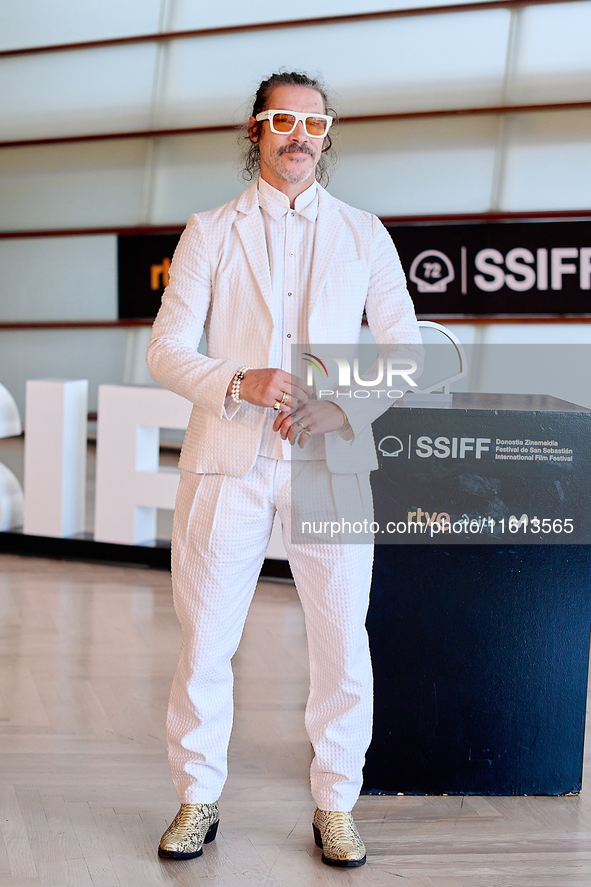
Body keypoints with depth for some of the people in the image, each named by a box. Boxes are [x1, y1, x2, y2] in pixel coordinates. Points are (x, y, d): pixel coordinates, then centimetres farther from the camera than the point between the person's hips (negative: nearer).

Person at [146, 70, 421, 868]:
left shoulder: (364, 235, 13)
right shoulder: (210, 233, 10)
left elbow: (403, 348, 9)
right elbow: (167, 350, 4)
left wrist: (342, 404, -9)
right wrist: (238, 384, -16)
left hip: (331, 461, 1)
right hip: (228, 460, 0)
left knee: (343, 644, 1)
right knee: (205, 642, 2)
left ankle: (336, 806, 18)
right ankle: (198, 802, 20)